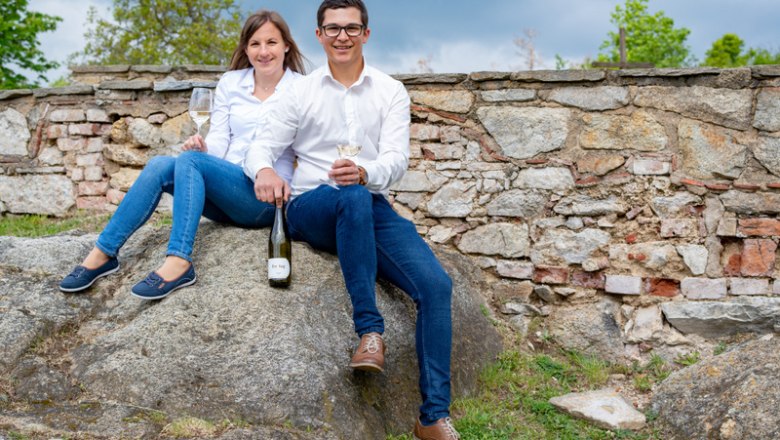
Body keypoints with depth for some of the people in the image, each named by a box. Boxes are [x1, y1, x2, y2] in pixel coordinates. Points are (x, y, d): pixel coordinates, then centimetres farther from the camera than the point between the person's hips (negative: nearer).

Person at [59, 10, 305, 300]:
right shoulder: (231, 83, 12)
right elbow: (219, 143, 7)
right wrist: (202, 148, -16)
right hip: (225, 191, 4)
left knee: (189, 160, -29)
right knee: (160, 164, -22)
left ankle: (179, 262, -40)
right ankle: (103, 253, -18)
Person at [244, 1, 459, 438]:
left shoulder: (391, 91, 9)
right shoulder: (301, 91, 9)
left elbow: (397, 160, -3)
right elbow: (263, 147, 5)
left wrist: (363, 172, -27)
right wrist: (263, 171, -21)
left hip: (371, 208, 2)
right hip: (311, 208, -1)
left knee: (436, 284, -21)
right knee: (354, 199, -39)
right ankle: (370, 329, -31)